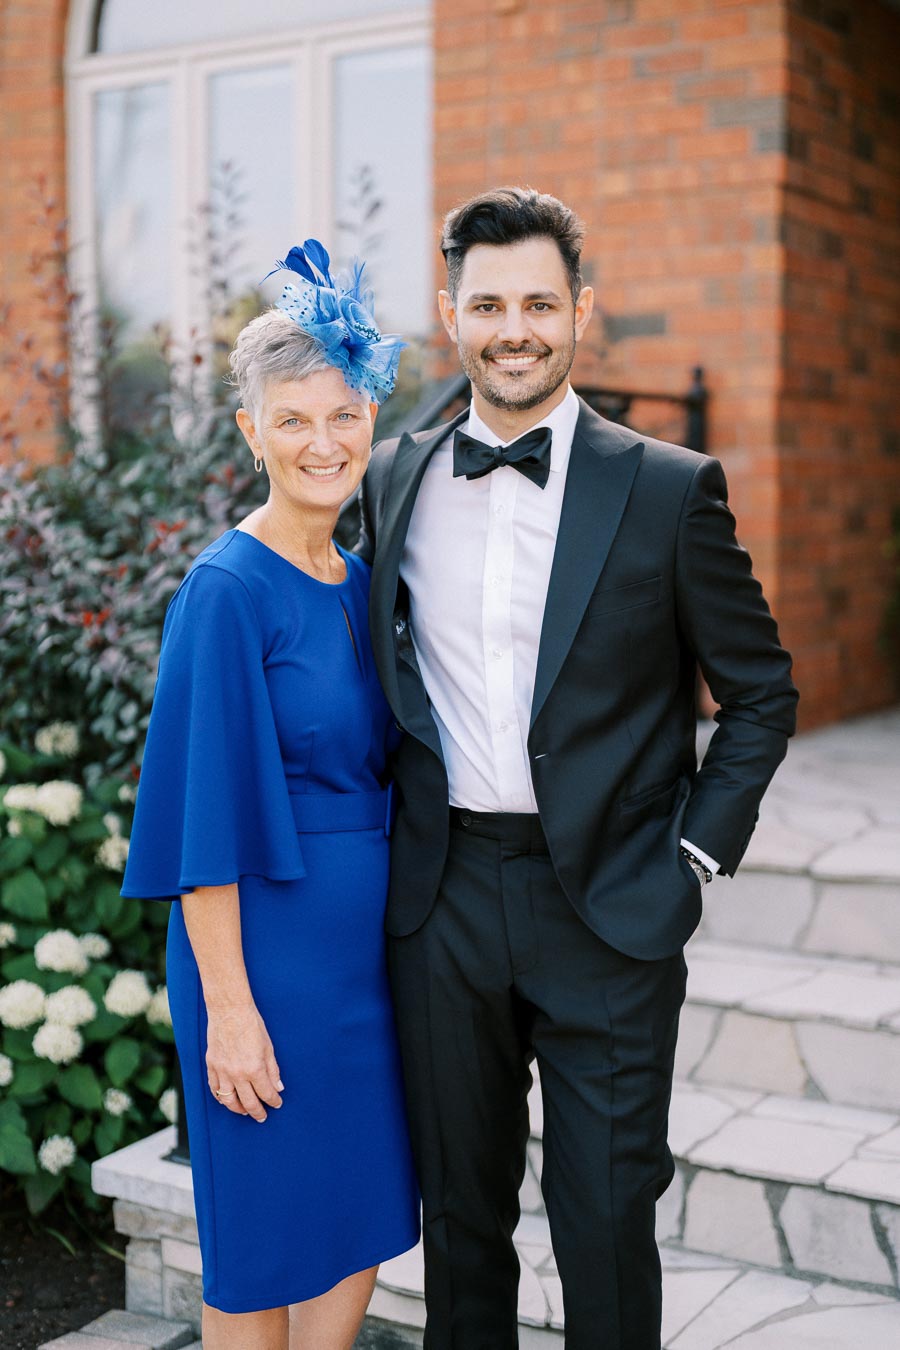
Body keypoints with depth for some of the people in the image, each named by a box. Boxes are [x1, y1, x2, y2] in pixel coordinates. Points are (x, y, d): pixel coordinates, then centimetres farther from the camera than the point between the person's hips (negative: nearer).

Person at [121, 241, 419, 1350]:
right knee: (265, 1231, 8)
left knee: (365, 1221, 16)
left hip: (367, 936, 7)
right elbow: (206, 812, -17)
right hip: (267, 936, -7)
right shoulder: (226, 589, -14)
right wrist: (229, 1008, -17)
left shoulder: (360, 583, 8)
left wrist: (400, 930, 14)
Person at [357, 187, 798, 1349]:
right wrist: (392, 829, 8)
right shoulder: (392, 480, 5)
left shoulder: (669, 489, -5)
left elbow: (760, 691, 2)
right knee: (460, 1206, 17)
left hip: (608, 905, -3)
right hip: (441, 901, 3)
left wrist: (698, 853, -5)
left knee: (605, 1216, 7)